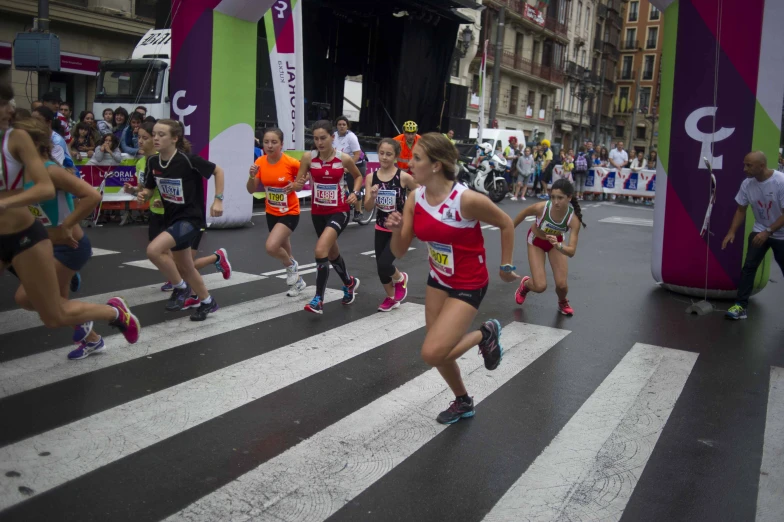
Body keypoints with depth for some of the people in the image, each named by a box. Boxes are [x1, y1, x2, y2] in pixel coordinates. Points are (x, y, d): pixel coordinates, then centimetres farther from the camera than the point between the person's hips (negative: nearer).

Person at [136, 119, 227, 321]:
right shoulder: (152, 162, -2)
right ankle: (208, 302, 40)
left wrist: (218, 200, -12)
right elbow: (149, 190, 10)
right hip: (172, 218, 8)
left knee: (153, 250, -26)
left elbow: (218, 171, -8)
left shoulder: (188, 159, -20)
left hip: (191, 218, -7)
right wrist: (143, 194, -13)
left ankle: (181, 288, -3)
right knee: (184, 268, 17)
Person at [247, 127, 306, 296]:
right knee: (283, 251, 19)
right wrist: (252, 176, -23)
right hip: (271, 213, 6)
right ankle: (297, 280, 42)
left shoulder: (291, 162, -20)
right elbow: (251, 190, -3)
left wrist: (296, 184, -22)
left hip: (290, 213, -6)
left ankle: (291, 266, 8)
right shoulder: (260, 162, -7)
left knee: (271, 247, -24)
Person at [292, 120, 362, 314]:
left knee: (321, 249, -23)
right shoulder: (308, 158, -7)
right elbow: (298, 184, -4)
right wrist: (298, 185, -27)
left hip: (339, 211, -4)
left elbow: (358, 176, 9)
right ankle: (349, 283, 47)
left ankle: (318, 299, -13)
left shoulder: (344, 159, -10)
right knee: (332, 252, 19)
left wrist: (355, 193, -8)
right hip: (318, 212, 4)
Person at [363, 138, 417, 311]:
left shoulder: (403, 177, -15)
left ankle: (400, 279, 19)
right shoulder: (371, 178, -6)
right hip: (381, 228, 4)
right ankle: (391, 297, 36)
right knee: (380, 267, 11)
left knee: (384, 264, -16)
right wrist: (373, 196, -30)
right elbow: (368, 207, -10)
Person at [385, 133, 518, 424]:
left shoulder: (467, 200, -26)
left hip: (468, 286, -6)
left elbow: (506, 224, -9)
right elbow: (399, 253, -2)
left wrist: (506, 266, -2)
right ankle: (463, 403, 42)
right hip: (438, 281, 6)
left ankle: (485, 334, 11)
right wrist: (396, 230, -23)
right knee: (438, 352, 14)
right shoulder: (415, 200, -8)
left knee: (432, 354, -17)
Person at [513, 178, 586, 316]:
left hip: (556, 243, 1)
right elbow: (524, 213, -14)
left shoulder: (573, 219, -34)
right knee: (540, 286, -13)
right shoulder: (541, 207, -37)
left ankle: (563, 303, 29)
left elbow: (572, 251, -36)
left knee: (562, 285, -9)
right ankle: (525, 284, 26)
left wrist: (558, 245, -57)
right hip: (536, 241, -1)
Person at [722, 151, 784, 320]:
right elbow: (741, 210, 1)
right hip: (759, 231, 4)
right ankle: (741, 306, -3)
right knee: (749, 266, -6)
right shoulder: (747, 184, -10)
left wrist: (768, 232, -30)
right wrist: (732, 232, -10)